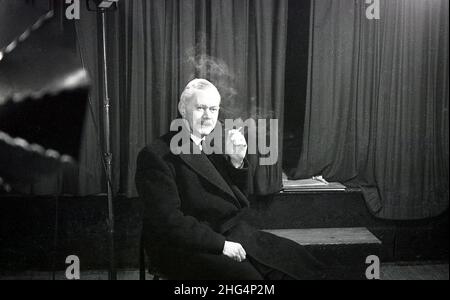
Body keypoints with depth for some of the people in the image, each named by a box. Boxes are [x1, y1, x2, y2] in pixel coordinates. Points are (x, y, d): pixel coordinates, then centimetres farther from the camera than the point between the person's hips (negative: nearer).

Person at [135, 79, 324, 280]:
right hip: (188, 248, -7)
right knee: (244, 275, -31)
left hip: (234, 235, 7)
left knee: (298, 261, -9)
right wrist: (220, 244, -21)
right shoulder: (156, 156, -9)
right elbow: (169, 221, -16)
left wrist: (237, 161, -1)